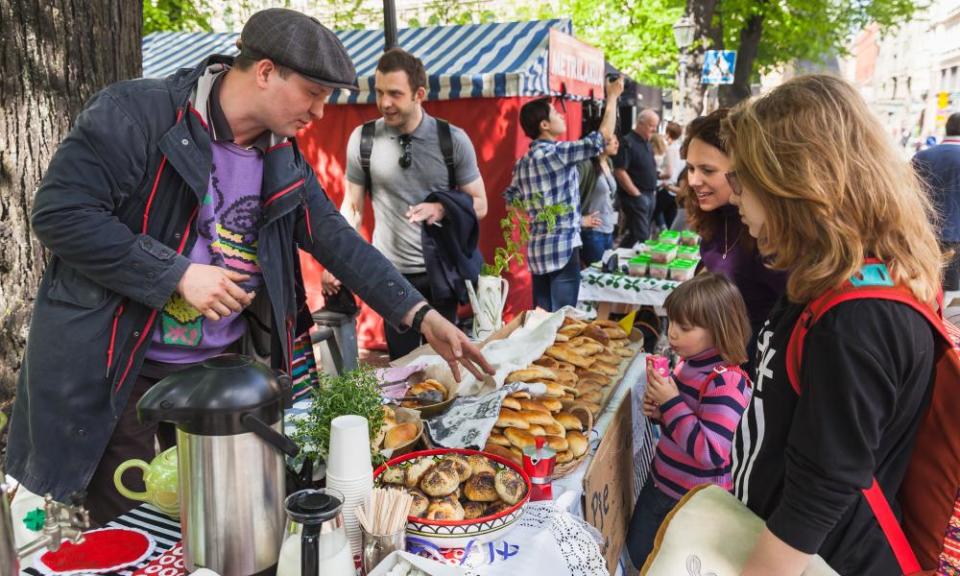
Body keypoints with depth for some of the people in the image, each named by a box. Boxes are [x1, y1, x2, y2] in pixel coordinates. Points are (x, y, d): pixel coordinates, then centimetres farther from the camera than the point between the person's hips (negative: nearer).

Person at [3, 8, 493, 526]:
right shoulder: (135, 114, -17)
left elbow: (337, 240, 1)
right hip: (119, 373, -5)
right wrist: (179, 274, -23)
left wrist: (422, 317, -6)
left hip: (228, 366, 6)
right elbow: (59, 211, -20)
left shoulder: (283, 160, 2)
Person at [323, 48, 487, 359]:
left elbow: (479, 204, 1)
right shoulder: (362, 139, -5)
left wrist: (442, 209, -19)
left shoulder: (453, 140, -7)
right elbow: (352, 207, 3)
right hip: (391, 274, 0)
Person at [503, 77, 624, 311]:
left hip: (537, 249, 8)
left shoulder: (523, 162, 10)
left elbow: (510, 199, 17)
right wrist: (612, 97, -1)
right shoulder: (557, 152, -13)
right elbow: (603, 136, -12)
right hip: (563, 249, -8)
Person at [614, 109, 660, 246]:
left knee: (639, 233, 12)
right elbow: (620, 171, -20)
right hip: (636, 197, -9)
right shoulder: (628, 143, -14)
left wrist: (653, 191, 13)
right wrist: (636, 194, -17)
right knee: (641, 235, -10)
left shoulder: (648, 144, 15)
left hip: (650, 196, 9)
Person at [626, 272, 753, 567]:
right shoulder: (690, 362, -2)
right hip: (662, 482, 8)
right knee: (638, 552, 24)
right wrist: (659, 409, -6)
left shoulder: (726, 383, -28)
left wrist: (671, 403, -29)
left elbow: (712, 453, -31)